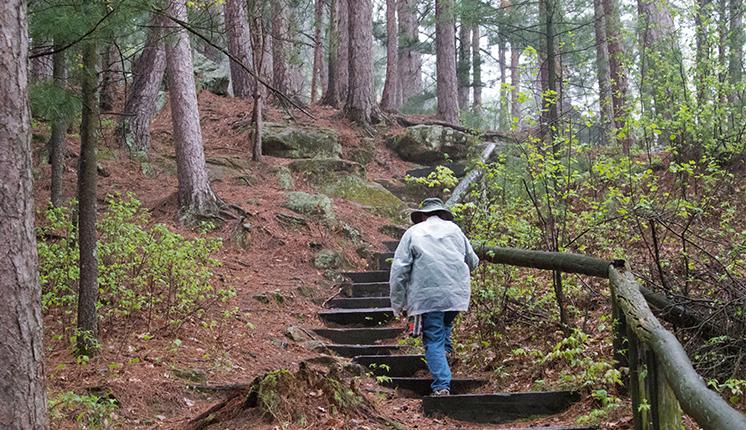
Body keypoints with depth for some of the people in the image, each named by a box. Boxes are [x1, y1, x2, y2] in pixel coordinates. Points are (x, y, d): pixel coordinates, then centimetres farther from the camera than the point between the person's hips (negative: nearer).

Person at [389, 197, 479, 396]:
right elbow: (473, 261, 23)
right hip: (457, 294, 3)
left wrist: (397, 303, 5)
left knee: (433, 340, -1)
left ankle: (441, 386, -10)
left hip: (428, 296, -3)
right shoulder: (454, 229, 15)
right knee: (446, 323, 30)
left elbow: (399, 270, -1)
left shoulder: (413, 233, 6)